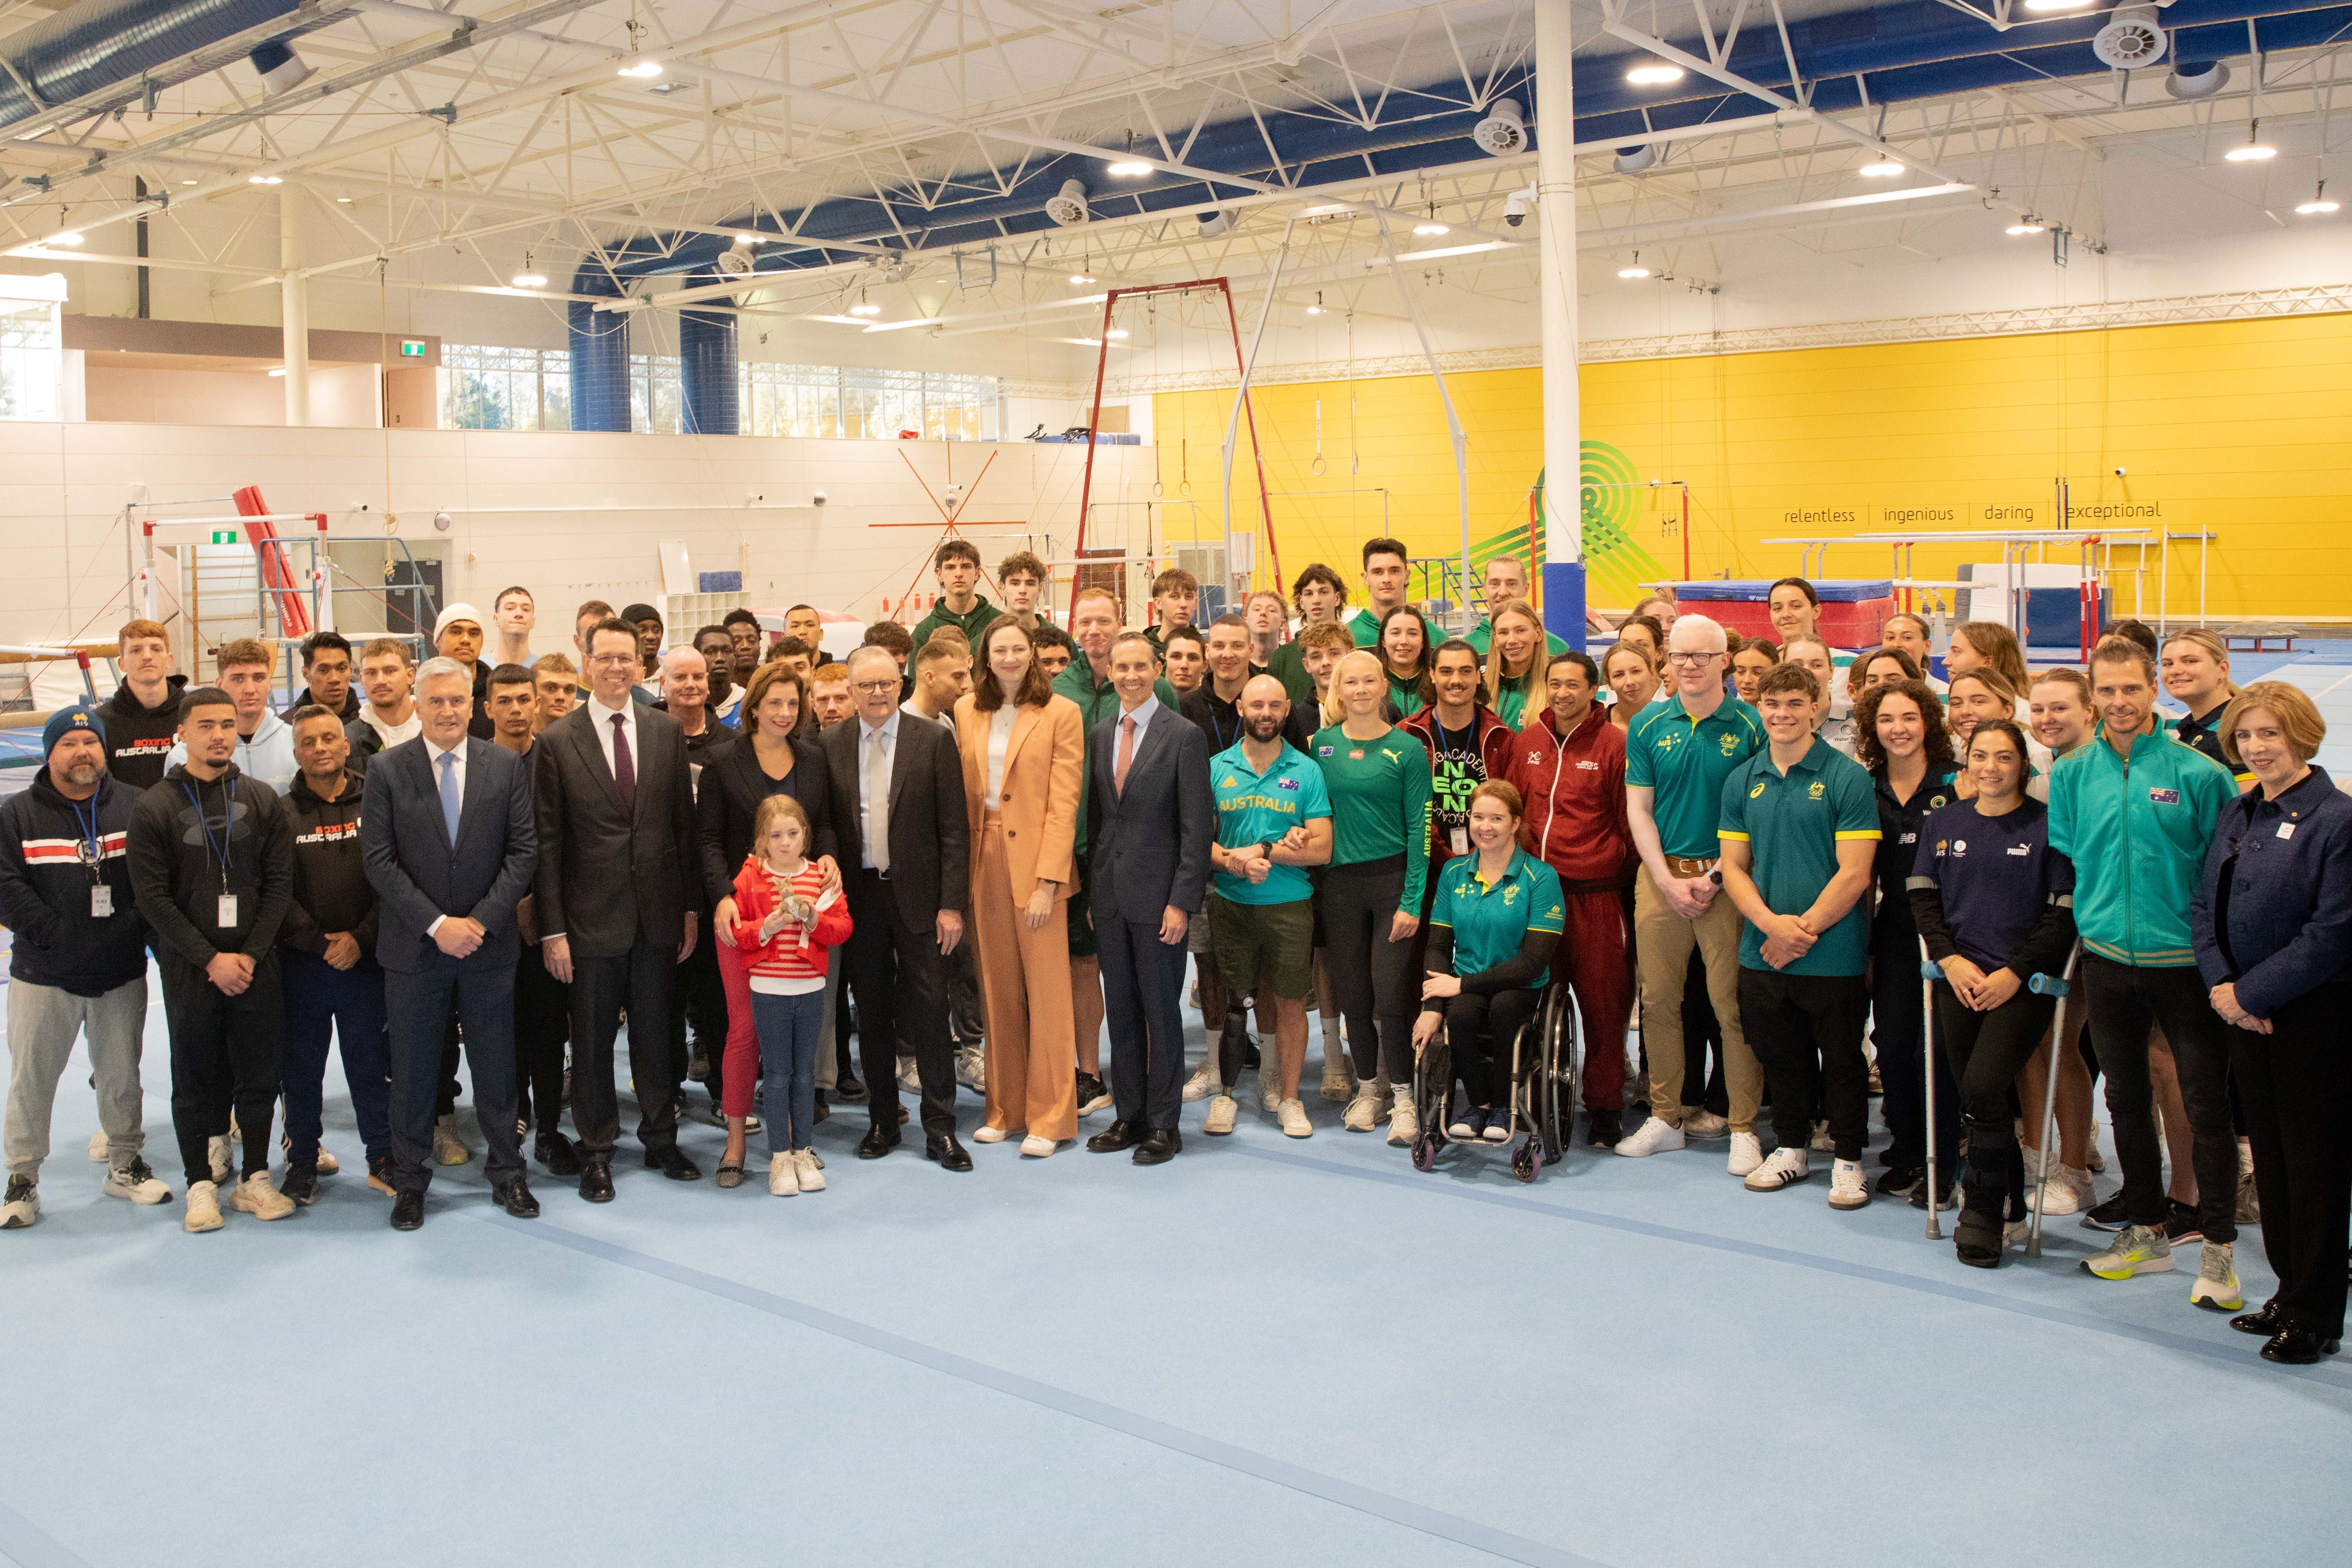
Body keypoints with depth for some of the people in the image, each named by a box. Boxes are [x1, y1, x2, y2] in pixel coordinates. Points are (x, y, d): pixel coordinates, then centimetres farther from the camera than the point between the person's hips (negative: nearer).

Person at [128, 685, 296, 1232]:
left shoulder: (262, 800, 4)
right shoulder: (153, 808, -2)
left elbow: (279, 885, 2)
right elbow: (153, 898, -6)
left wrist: (251, 953, -9)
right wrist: (210, 959, -12)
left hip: (256, 968, 2)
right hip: (189, 974, -2)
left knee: (260, 1078, 7)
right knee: (195, 1082, 7)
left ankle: (255, 1178, 20)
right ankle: (201, 1185, 18)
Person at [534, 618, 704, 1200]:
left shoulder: (666, 731, 4)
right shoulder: (557, 741, -4)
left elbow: (684, 824, 7)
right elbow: (547, 842, -4)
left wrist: (690, 909, 4)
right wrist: (553, 929, -8)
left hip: (658, 912, 2)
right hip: (592, 916, -2)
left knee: (655, 1033, 13)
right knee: (592, 1039, 8)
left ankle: (661, 1140, 28)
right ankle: (596, 1153, 22)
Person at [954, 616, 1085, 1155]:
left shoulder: (1061, 714, -3)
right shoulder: (966, 711, 10)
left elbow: (1064, 803, -7)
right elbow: (961, 793, 10)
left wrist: (1047, 881, -14)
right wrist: (963, 867, 1)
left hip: (1036, 863, -4)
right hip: (983, 861, 4)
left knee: (1047, 990, -1)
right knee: (998, 992, 10)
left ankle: (1049, 1116, 7)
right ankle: (1005, 1108, 20)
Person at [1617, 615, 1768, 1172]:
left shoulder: (1750, 727, -2)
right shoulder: (1647, 726, 5)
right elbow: (1638, 810, 5)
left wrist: (1715, 876, -10)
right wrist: (1668, 881, -5)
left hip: (1726, 878, -3)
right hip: (1659, 877, 3)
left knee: (1733, 1006, -2)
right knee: (1658, 1000, 7)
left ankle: (1744, 1129, 8)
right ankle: (1666, 1117, 19)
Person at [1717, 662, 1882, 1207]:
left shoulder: (1847, 778, -7)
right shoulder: (1742, 781, 7)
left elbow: (1854, 873, -11)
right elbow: (1734, 867, 5)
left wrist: (1803, 929, -13)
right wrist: (1772, 923, -10)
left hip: (1833, 954, -4)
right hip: (1761, 953, 4)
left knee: (1841, 1060, 6)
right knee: (1780, 1056, 15)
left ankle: (1847, 1158, 22)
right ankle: (1791, 1148, 32)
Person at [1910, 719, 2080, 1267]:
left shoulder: (2047, 824, -2)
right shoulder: (1942, 822, 10)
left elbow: (2065, 913, -3)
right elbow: (1924, 899, 10)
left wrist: (2015, 973, -11)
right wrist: (1950, 959, -5)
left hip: (2023, 982, -4)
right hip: (1959, 980, 4)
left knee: (1983, 1087, -18)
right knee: (1975, 1097, 4)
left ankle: (1983, 1215, -2)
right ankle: (2009, 1198, 25)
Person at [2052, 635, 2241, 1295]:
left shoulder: (2198, 772, -7)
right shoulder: (2071, 775, 3)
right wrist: (2090, 919, 4)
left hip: (2184, 962, -4)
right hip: (2107, 960, 4)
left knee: (2207, 1104, 0)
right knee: (2126, 1100, 14)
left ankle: (2217, 1249, 11)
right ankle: (2145, 1233, 28)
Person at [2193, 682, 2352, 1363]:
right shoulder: (2237, 815, 9)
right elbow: (2204, 905, 10)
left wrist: (2251, 992, -16)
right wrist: (2221, 984, -6)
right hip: (2248, 1013, 7)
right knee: (2269, 1153, 13)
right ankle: (2290, 1292, 26)